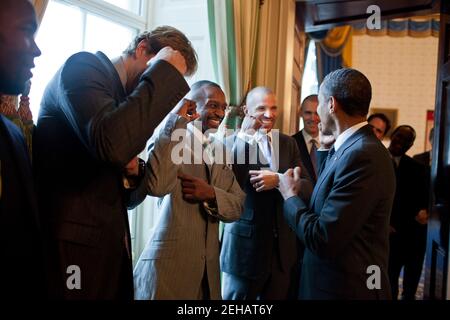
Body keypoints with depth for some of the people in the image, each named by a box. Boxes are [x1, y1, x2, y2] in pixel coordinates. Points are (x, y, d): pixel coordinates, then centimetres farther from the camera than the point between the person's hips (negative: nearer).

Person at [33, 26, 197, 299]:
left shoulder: (125, 97, 16)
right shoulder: (84, 66, -7)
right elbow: (111, 143, -29)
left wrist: (132, 171, -1)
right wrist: (166, 72, -18)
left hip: (108, 244, 8)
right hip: (72, 246, -8)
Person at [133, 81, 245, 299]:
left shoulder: (218, 149, 11)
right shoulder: (171, 139, -7)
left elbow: (237, 207, 7)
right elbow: (155, 185, -27)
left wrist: (211, 193, -14)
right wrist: (177, 120, -21)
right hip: (168, 264, -6)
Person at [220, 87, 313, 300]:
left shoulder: (288, 143, 6)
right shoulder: (231, 143, -8)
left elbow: (307, 187, 0)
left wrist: (279, 180, -19)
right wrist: (245, 137, -22)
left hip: (283, 248, 5)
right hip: (244, 246, -4)